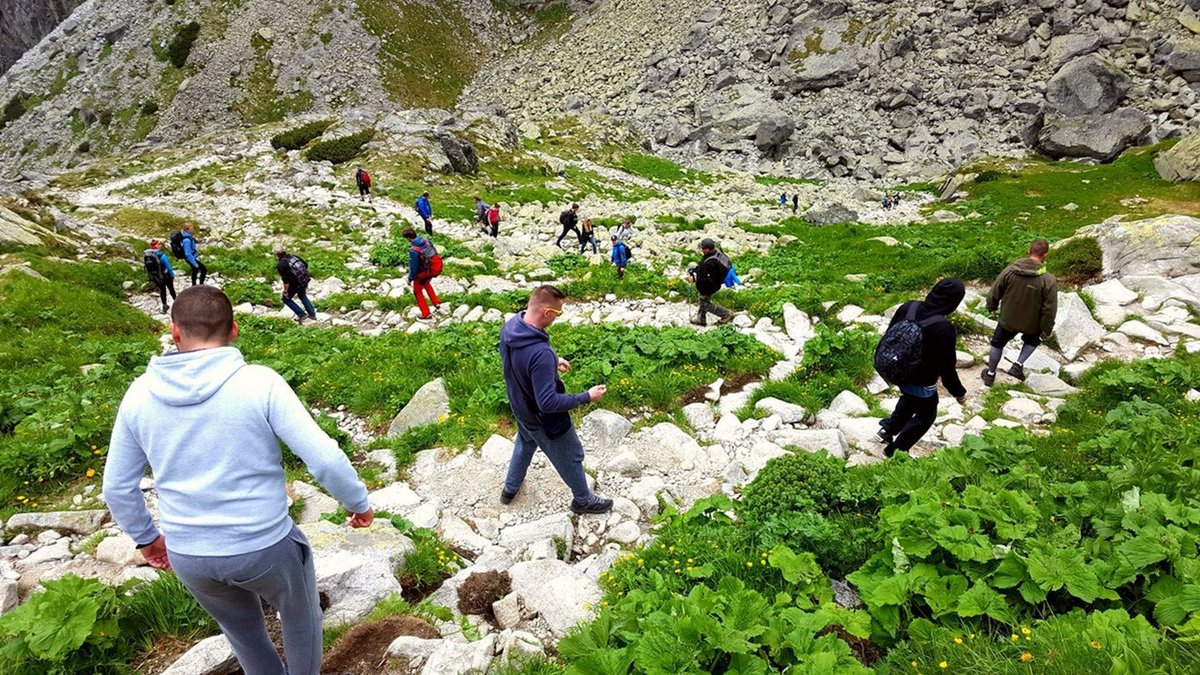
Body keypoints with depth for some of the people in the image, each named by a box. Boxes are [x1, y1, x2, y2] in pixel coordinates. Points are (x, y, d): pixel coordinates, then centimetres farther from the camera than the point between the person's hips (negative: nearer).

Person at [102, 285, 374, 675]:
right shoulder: (260, 383, -19)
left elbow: (117, 487, 5)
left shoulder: (140, 394, -6)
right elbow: (326, 459, -21)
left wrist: (145, 537, 22)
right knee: (301, 618, 25)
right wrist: (359, 503, -3)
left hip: (187, 556, 4)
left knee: (242, 628, 31)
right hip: (266, 547, -4)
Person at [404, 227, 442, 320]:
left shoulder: (413, 251, -31)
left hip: (424, 272, -6)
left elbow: (413, 267, -21)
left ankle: (426, 313, 26)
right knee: (426, 283, 37)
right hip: (436, 268, 6)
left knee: (417, 291, 19)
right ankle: (435, 302, 37)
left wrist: (410, 278, -5)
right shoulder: (426, 241, -12)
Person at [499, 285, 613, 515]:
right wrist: (587, 397, -27)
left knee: (524, 445, 36)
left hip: (521, 409, 8)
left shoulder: (509, 327, -15)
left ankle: (510, 489, 57)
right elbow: (548, 403, -37)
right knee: (570, 458, 19)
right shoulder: (541, 353, -42)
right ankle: (583, 500, 44)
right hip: (545, 421, -7)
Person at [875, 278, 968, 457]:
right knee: (925, 416, 21)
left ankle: (887, 429, 37)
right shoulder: (943, 328, -32)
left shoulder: (908, 307, -15)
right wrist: (959, 392, -5)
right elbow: (946, 368, -22)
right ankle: (894, 451, 29)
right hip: (921, 383, -6)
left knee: (909, 399, 36)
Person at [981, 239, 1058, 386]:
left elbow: (994, 292, -6)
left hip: (1007, 319, 1)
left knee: (998, 344, 23)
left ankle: (990, 375, 34)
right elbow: (1049, 310, -17)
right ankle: (1018, 365, 19)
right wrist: (1047, 329, -1)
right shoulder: (1049, 280, -23)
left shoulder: (1010, 270, -18)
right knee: (1033, 340, 32)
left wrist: (991, 307, 14)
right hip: (1031, 324, -1)